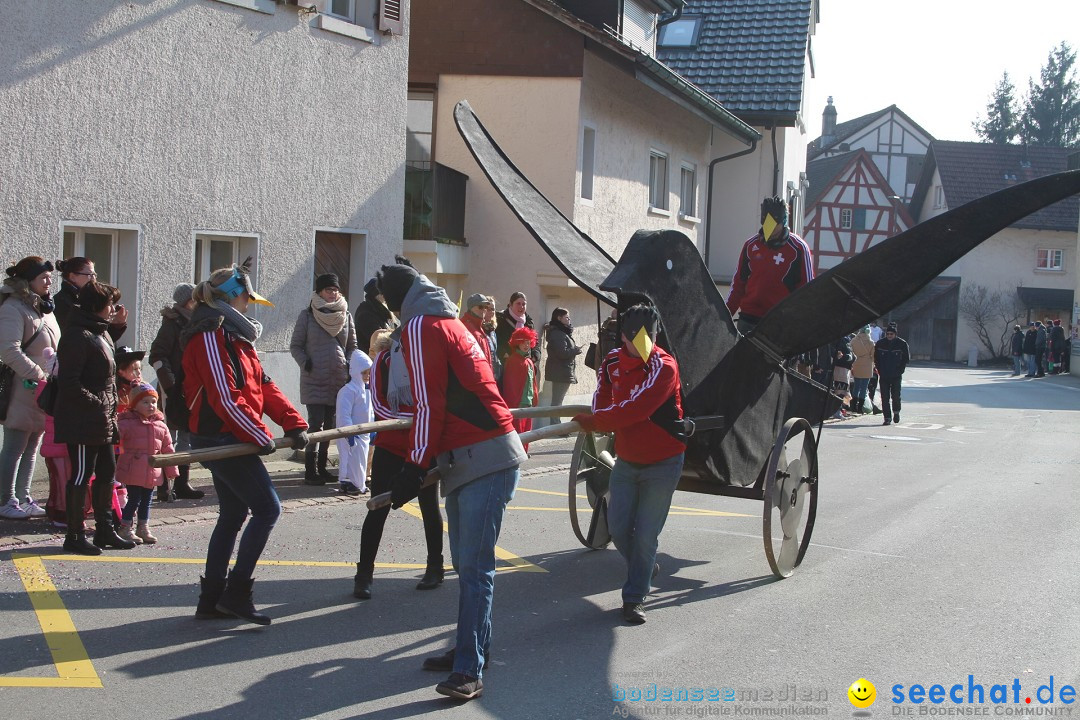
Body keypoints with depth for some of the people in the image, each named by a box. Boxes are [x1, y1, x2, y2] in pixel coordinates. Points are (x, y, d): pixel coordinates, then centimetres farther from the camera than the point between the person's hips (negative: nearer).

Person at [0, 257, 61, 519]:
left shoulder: (44, 308, 17)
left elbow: (54, 348, 25)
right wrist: (37, 375, -20)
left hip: (45, 390, 9)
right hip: (23, 390, -9)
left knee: (32, 448, 12)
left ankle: (23, 499, 19)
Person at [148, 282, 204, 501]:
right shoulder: (173, 323, -10)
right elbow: (157, 357, -15)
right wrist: (169, 385, -20)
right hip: (175, 390, -8)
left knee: (186, 436, 13)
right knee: (169, 436, -5)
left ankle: (182, 484, 20)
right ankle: (163, 487, -1)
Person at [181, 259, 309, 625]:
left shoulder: (234, 333, 17)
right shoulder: (210, 334, -15)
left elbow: (263, 386, 13)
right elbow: (225, 397, -21)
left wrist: (293, 422, 2)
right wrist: (260, 436, -16)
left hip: (226, 440, 10)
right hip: (221, 438, -10)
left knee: (233, 515, 13)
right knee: (267, 507, -8)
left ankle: (212, 601, 18)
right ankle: (236, 592, -3)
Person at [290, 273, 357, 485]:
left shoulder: (345, 315, 10)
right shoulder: (307, 315, 0)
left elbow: (352, 346, 18)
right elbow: (295, 346, 3)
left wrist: (348, 364, 2)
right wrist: (305, 363, -12)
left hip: (339, 378, 4)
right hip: (314, 379, -4)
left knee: (330, 424, 9)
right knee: (316, 423, -8)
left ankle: (321, 467, 18)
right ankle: (310, 471, -4)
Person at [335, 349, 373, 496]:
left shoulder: (367, 390, 14)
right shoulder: (348, 390, -16)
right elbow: (344, 413, -21)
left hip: (363, 433, 9)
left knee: (362, 459, 15)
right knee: (351, 459, -8)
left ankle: (359, 483, 24)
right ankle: (346, 484, -1)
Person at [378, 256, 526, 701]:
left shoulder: (420, 327, -8)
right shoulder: (451, 322, 20)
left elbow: (430, 405, -14)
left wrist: (415, 468, -10)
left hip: (485, 460, -10)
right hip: (469, 459, 10)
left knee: (474, 568, -12)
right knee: (466, 563, 15)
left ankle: (469, 670, -13)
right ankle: (473, 648, 25)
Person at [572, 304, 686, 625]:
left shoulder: (664, 366, -21)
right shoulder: (612, 362, -2)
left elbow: (635, 409, -28)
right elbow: (602, 401, 2)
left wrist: (593, 421, -21)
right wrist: (600, 420, -20)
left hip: (661, 463, -5)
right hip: (626, 460, 5)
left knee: (645, 534, -3)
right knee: (618, 527, 4)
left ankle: (634, 598, 11)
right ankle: (646, 568, 33)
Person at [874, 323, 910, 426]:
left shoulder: (902, 343, -2)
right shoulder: (880, 343, 3)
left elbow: (906, 358, 5)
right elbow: (876, 358, 12)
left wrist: (900, 370, -4)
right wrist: (880, 370, 2)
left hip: (896, 376, -2)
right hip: (884, 376, 2)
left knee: (896, 396, 0)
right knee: (885, 397, -2)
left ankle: (896, 411, 28)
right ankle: (887, 418, 4)